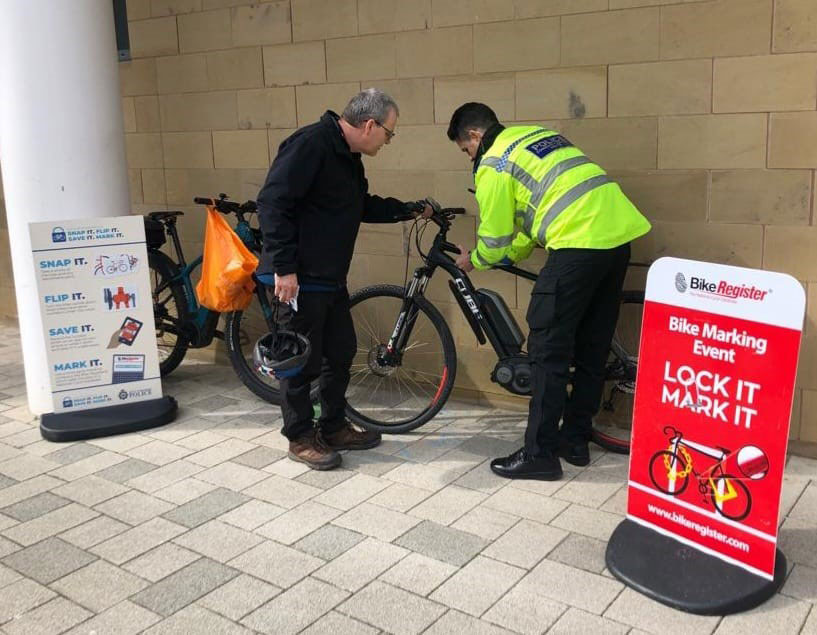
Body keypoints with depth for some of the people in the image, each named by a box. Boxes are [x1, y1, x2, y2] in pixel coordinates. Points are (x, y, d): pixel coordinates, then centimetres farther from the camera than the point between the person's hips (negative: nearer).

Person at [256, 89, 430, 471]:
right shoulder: (310, 144, -18)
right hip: (299, 279, -10)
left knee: (341, 353, 15)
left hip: (331, 278, 10)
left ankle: (334, 428, 30)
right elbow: (272, 204, -23)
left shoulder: (348, 156, 13)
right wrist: (283, 267, -25)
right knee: (303, 360, 1)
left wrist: (411, 210, 23)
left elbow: (363, 207, 27)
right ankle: (300, 438, 17)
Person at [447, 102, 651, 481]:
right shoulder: (535, 135, 26)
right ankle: (575, 440, 26)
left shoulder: (492, 162, 1)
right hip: (619, 232, 9)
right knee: (592, 347, 15)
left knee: (548, 350, -1)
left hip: (579, 243, -9)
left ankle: (540, 455, 4)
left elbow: (494, 239, 3)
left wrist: (473, 261, 24)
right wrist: (508, 257, 33)